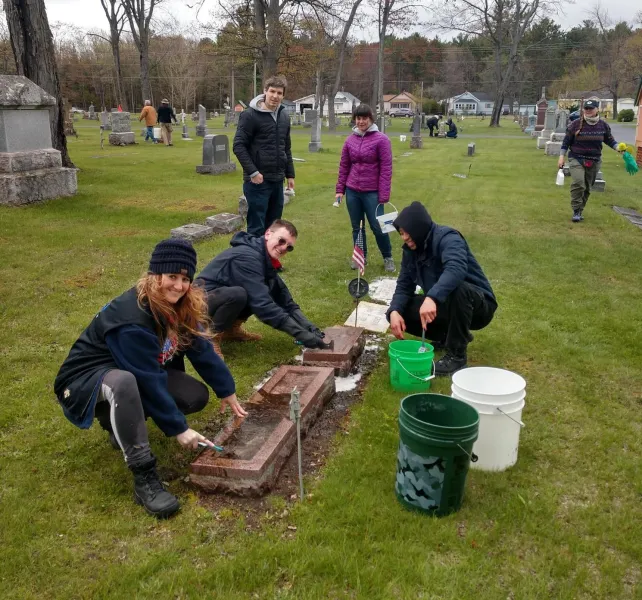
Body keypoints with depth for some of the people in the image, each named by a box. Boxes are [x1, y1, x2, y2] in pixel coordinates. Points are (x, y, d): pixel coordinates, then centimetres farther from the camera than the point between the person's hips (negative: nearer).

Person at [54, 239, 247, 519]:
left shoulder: (185, 307, -9)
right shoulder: (131, 318, -33)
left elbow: (202, 350, -1)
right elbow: (150, 381, -31)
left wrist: (227, 391, 3)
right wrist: (178, 428, -25)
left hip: (139, 374, 8)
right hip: (86, 381, -8)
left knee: (196, 396, -8)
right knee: (124, 382, -41)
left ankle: (123, 423, 12)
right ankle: (144, 477, -33)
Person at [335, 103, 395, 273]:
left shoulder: (381, 139, -6)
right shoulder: (350, 140, 6)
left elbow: (386, 169, -9)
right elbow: (344, 166, 12)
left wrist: (384, 196, -12)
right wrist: (340, 189, 7)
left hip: (372, 192, -4)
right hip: (352, 191, 4)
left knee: (377, 227, 1)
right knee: (357, 227, 12)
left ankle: (388, 257, 20)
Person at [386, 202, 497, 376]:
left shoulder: (447, 238, -22)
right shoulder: (411, 250, 1)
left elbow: (456, 269, -42)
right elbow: (404, 285, -3)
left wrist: (432, 298, -56)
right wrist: (395, 311, -23)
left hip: (478, 305, -7)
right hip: (443, 304, 7)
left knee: (457, 288, -39)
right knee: (398, 311, -9)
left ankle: (456, 356, -23)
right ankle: (449, 336, 9)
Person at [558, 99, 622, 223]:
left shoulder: (603, 125, 1)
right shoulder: (575, 124, -7)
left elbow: (609, 140, 13)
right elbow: (566, 141, -2)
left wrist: (618, 148, -4)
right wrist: (562, 157, -7)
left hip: (594, 161, 4)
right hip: (576, 159, -4)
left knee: (587, 187, 10)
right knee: (578, 183, -23)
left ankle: (580, 210, 25)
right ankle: (576, 211, -13)